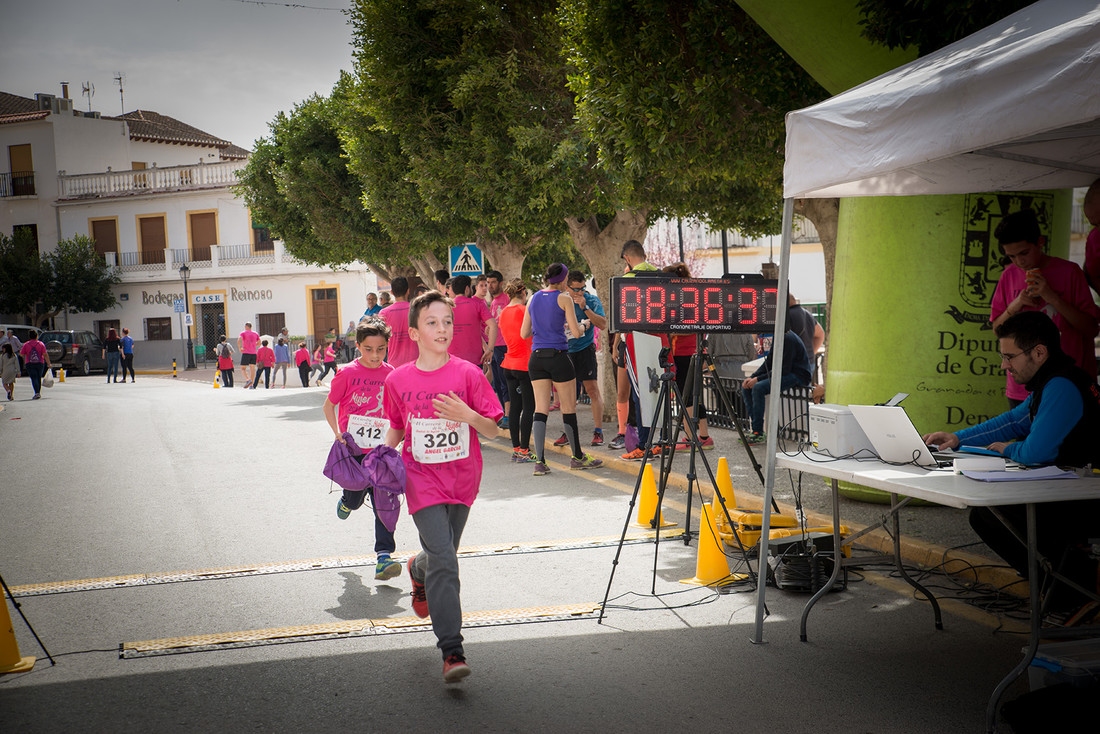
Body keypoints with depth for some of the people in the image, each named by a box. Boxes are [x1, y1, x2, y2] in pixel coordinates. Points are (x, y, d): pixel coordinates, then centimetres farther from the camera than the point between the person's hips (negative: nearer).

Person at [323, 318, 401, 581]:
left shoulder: (389, 373, 2)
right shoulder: (347, 373, -7)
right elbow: (328, 405, 2)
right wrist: (338, 433, -11)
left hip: (378, 450, 2)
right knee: (355, 498, 7)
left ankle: (383, 558, -2)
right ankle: (347, 501, 45)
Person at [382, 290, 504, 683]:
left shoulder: (468, 374, -6)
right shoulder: (397, 380, -2)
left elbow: (492, 430, -4)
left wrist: (468, 415, -23)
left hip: (461, 480, 2)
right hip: (422, 479, -2)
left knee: (443, 555, 18)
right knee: (444, 561, -13)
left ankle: (418, 570, 56)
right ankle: (452, 652, -11)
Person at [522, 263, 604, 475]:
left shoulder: (533, 299, 10)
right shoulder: (564, 299, -5)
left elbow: (524, 333, 12)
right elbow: (576, 333, -9)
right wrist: (582, 326, 12)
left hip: (536, 358, 5)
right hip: (558, 356, -5)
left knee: (541, 409, 3)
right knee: (569, 408, 8)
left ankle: (540, 460, -6)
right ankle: (578, 457, 19)